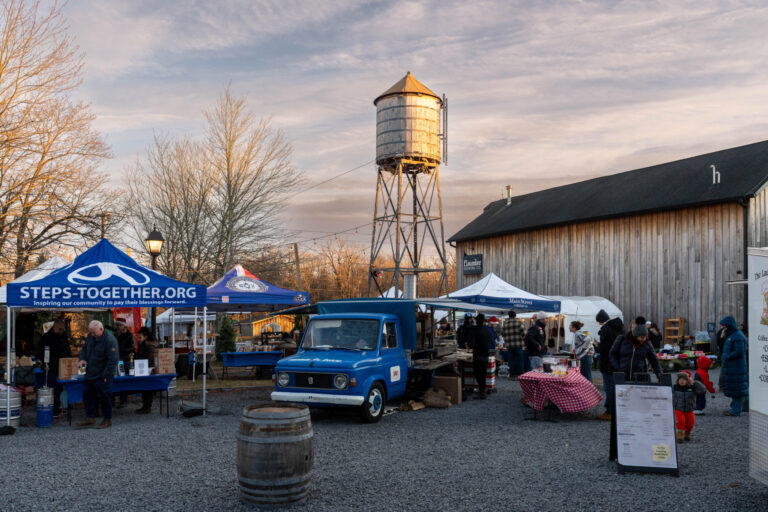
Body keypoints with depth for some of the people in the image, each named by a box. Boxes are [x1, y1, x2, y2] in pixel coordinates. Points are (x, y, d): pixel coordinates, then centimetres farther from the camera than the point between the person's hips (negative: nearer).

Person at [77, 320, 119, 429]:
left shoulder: (110, 340, -21)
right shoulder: (90, 336, 4)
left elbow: (112, 360, -21)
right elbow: (84, 348, 21)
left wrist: (105, 376, -20)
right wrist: (82, 359, 0)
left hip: (102, 376, -8)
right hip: (90, 374, 8)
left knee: (104, 397, -2)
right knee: (88, 394, 12)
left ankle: (107, 420, 11)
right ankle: (90, 418, 23)